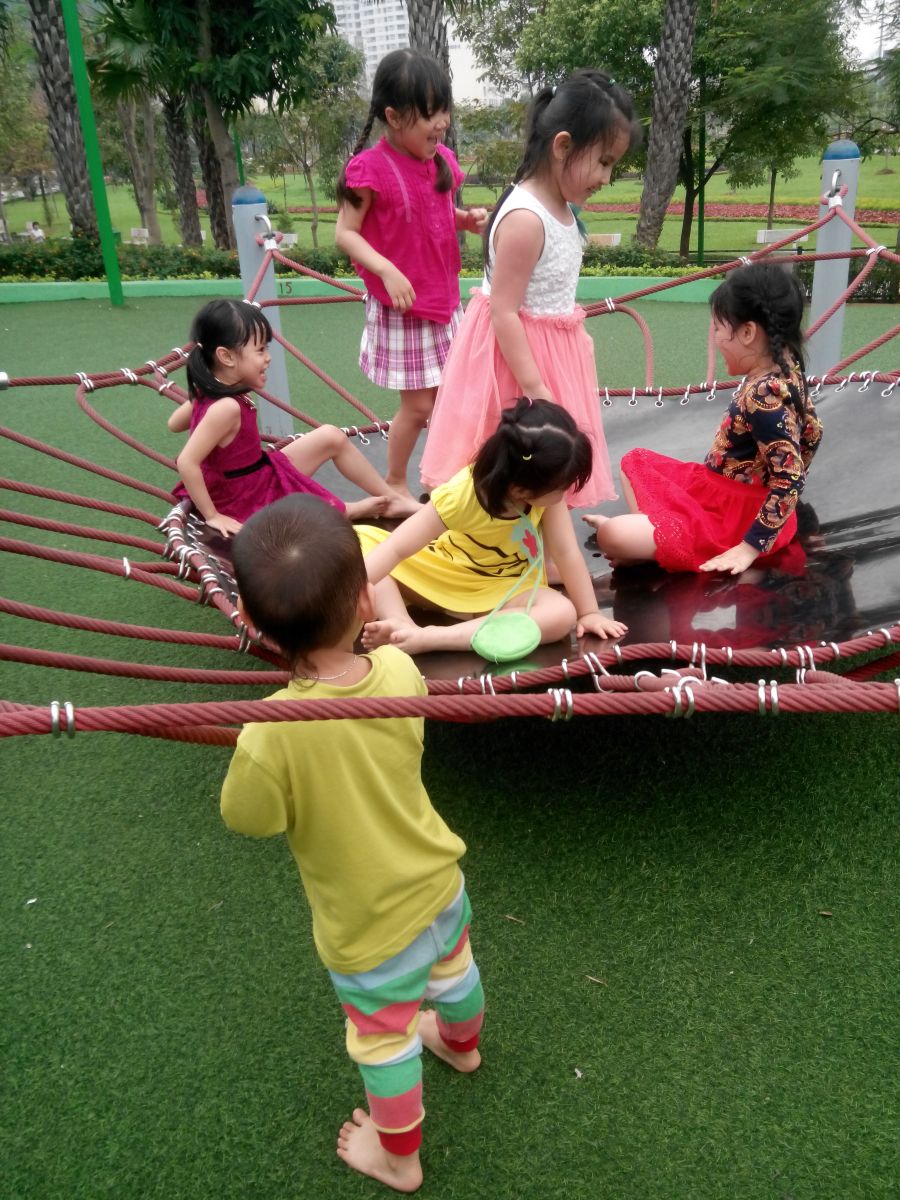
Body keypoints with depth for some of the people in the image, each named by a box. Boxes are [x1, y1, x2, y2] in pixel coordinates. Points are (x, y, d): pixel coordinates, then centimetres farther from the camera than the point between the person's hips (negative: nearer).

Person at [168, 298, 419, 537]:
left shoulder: (209, 390, -3)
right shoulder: (226, 408, -32)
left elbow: (174, 423, 12)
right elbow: (186, 463, -34)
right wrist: (212, 516, -24)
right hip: (247, 501, -10)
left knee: (331, 437, 8)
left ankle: (393, 500, 15)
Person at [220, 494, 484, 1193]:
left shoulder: (270, 734, -39)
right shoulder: (399, 668, -24)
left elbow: (247, 820, -18)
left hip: (371, 926, -4)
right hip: (438, 879, 5)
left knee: (385, 1041, 23)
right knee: (453, 968, 35)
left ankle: (399, 1157, 51)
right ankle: (462, 1044, 67)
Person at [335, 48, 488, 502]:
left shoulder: (442, 160, 4)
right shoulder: (370, 168, -17)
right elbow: (345, 233, -15)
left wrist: (468, 219, -2)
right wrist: (387, 270, -29)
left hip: (444, 300, 7)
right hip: (400, 308, -6)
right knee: (418, 405, 1)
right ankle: (395, 483, 22)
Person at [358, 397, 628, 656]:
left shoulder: (546, 487, -22)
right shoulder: (461, 495, -31)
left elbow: (566, 552, -14)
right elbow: (395, 549, -31)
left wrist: (589, 612, -14)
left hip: (503, 588, 2)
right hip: (442, 573, -2)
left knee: (563, 614, -32)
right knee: (358, 540, -20)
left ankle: (429, 638, -37)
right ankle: (405, 627, -37)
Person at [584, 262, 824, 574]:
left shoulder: (763, 395, -28)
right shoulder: (782, 371, 0)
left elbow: (789, 479, -29)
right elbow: (812, 431, 14)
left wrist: (750, 547, -25)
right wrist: (788, 487, 23)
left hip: (734, 518, -10)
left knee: (612, 535, -25)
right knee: (635, 461, 22)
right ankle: (652, 535, 5)